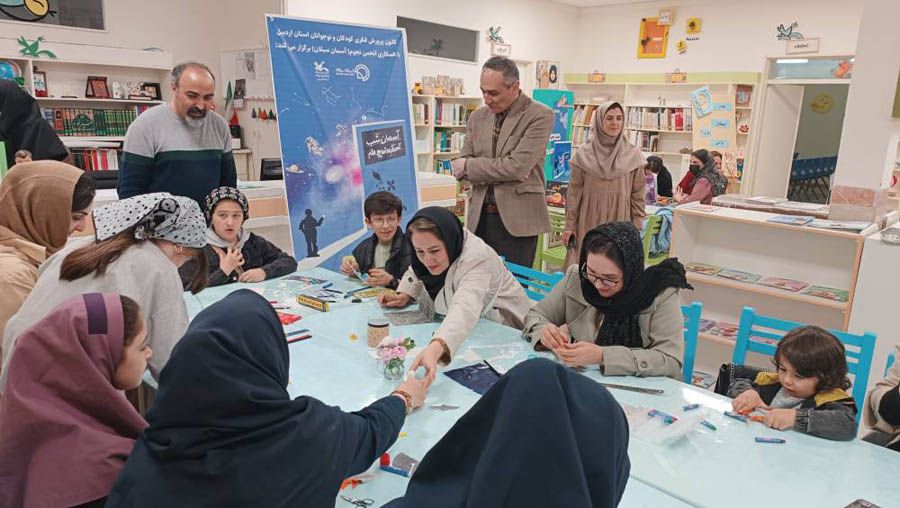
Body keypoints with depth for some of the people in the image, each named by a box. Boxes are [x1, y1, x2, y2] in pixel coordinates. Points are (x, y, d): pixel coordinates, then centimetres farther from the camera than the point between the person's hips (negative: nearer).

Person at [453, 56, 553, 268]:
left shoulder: (540, 115, -6)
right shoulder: (478, 116, 11)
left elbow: (517, 166, -16)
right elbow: (461, 167, 8)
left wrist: (469, 166, -7)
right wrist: (499, 172, -11)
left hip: (517, 220, -5)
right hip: (479, 217, 5)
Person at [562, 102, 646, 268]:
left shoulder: (633, 155, 2)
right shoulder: (583, 154, 1)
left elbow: (638, 195, 4)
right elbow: (574, 193, 3)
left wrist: (637, 229, 1)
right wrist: (570, 225, 1)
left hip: (619, 225, 0)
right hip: (588, 224, 0)